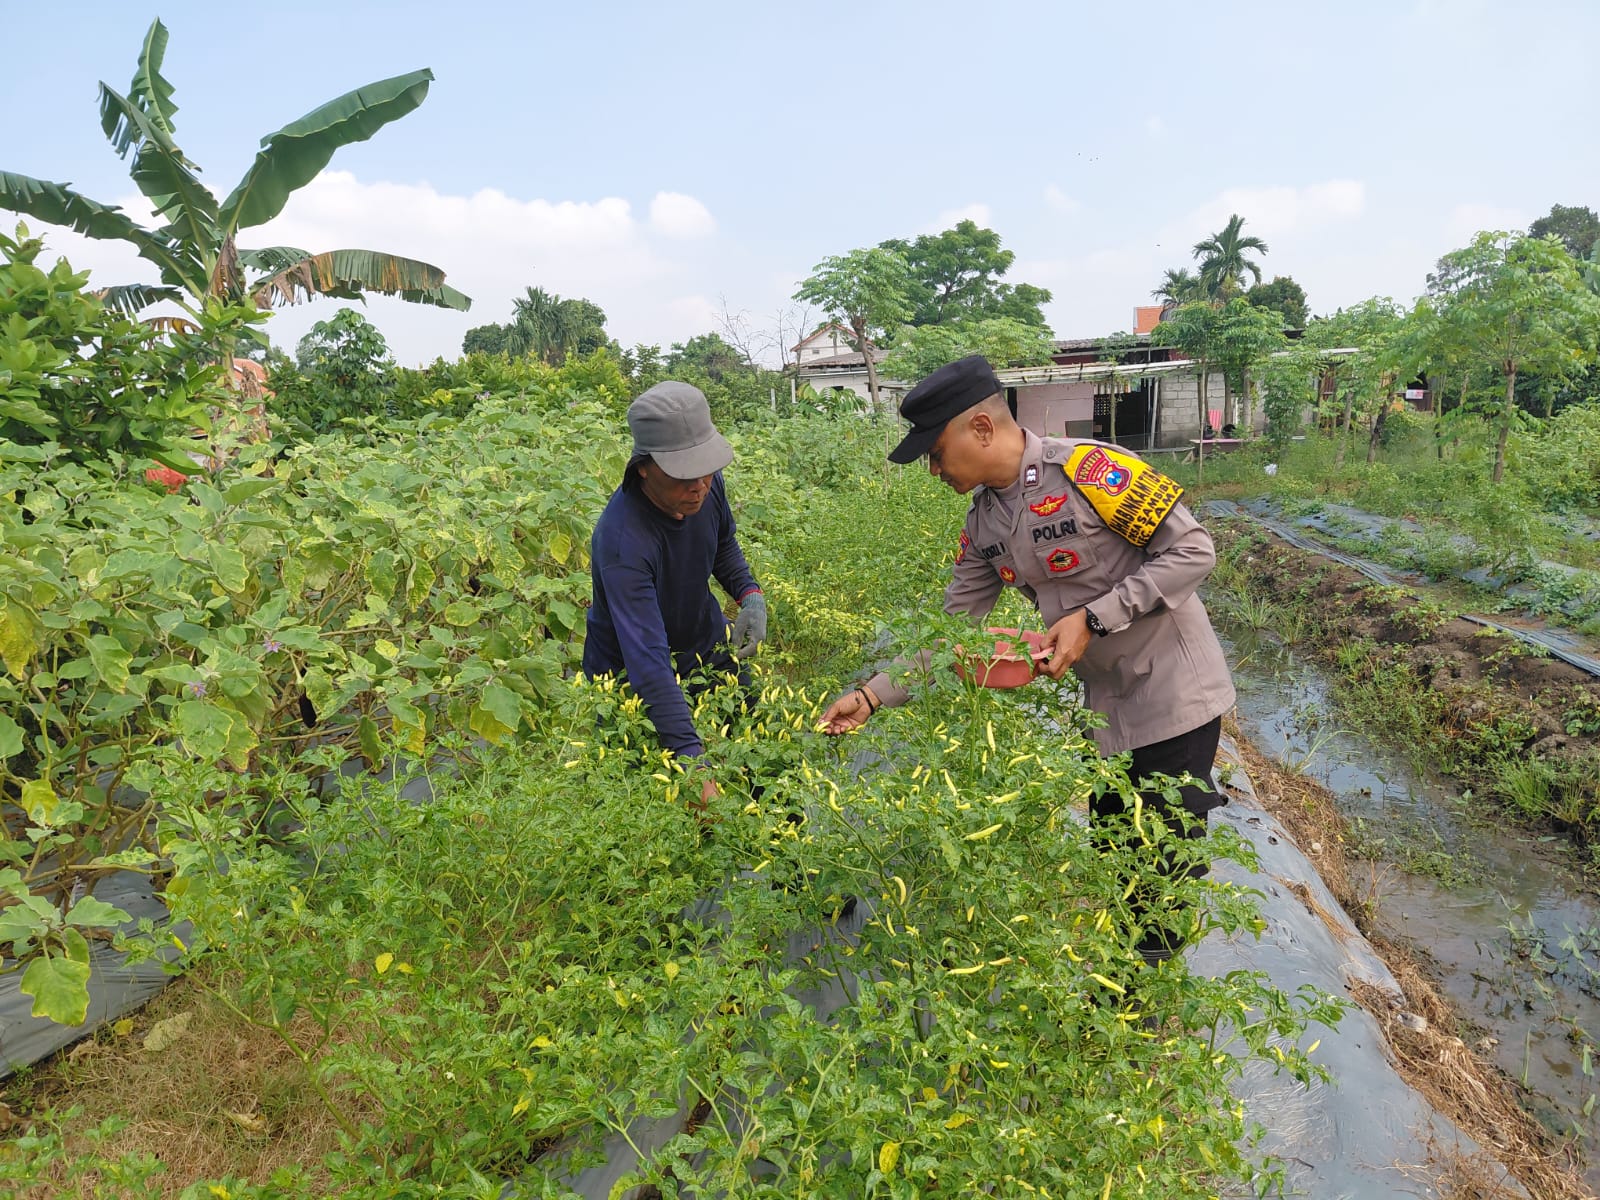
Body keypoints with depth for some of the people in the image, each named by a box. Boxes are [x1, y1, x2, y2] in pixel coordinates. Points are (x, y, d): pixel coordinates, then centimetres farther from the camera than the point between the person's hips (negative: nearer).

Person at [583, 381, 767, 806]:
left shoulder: (707, 485, -17)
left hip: (708, 646, 6)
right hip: (630, 675, -5)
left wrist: (750, 595, -11)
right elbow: (647, 660, -44)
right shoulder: (623, 541, -38)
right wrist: (692, 760, -51)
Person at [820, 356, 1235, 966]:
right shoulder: (983, 524, 1)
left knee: (1168, 853, 4)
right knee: (1111, 847, 18)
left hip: (1175, 693, -7)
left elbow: (1193, 550, -19)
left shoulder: (1089, 469, -22)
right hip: (1106, 704, 7)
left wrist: (1092, 618, -23)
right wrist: (872, 695, -4)